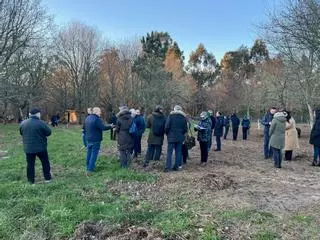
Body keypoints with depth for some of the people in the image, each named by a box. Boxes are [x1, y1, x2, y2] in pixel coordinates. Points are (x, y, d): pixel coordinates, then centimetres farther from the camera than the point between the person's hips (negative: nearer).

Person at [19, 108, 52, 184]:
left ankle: (31, 181, 16)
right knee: (45, 162, 13)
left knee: (30, 164, 11)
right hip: (41, 147, -3)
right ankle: (47, 178, 19)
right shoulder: (40, 123, -15)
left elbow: (21, 133, 13)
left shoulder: (23, 123, 0)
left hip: (28, 148, 4)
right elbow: (49, 132, -7)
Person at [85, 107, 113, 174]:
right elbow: (103, 127, -23)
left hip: (88, 139, 8)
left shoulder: (87, 118, 9)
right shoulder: (96, 119, -20)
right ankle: (90, 170, -2)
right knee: (94, 154, -2)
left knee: (89, 153, 17)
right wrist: (110, 126, -7)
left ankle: (88, 167, 28)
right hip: (95, 140, -8)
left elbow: (84, 128, 18)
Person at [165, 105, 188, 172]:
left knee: (169, 152, -1)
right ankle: (176, 166, 12)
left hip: (171, 137, -3)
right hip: (180, 137, 3)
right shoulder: (183, 117, 6)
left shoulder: (171, 116, -4)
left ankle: (168, 167, -5)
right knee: (178, 152, 10)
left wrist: (167, 134, 6)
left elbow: (167, 126, -9)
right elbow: (185, 129, 5)